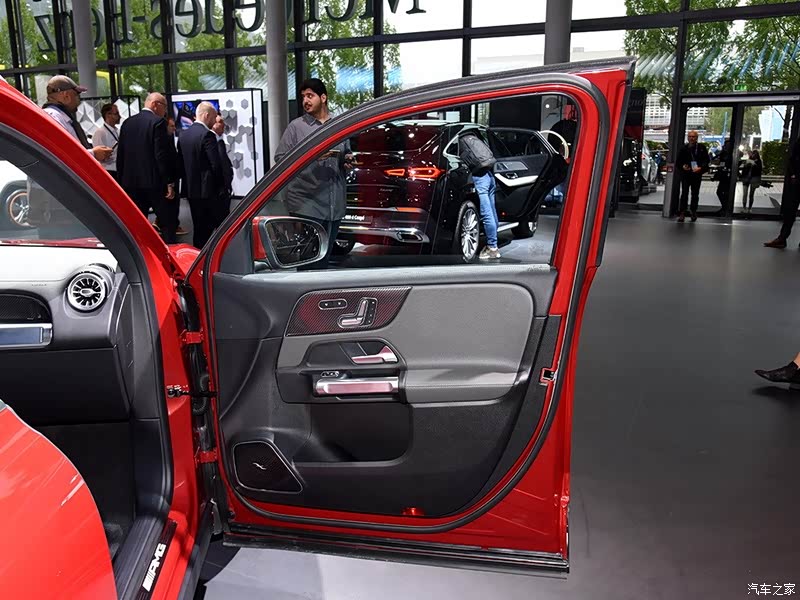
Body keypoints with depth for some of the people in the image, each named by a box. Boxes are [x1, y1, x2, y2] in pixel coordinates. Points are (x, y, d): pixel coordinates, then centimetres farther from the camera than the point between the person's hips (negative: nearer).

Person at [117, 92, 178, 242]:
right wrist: (169, 183, -11)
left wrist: (122, 181, 16)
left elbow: (120, 154, 11)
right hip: (154, 182, -6)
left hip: (131, 182, 6)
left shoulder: (127, 123, 11)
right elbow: (162, 155, -14)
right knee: (167, 224, 0)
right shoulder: (158, 122, -8)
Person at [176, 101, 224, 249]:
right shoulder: (207, 134, -14)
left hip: (190, 188, 8)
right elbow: (216, 164, -16)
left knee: (198, 226, 16)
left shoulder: (183, 134, 9)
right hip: (206, 189, -8)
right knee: (207, 228, -2)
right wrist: (219, 185, -2)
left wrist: (188, 179, 18)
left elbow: (180, 162, 11)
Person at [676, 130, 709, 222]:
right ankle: (682, 213, -4)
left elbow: (706, 160, 1)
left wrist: (701, 168, -15)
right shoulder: (684, 149, 2)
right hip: (685, 174, 0)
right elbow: (678, 161, 7)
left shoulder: (702, 148, 1)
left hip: (697, 174, 0)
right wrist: (682, 166, -13)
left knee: (695, 194, 10)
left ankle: (694, 212, 21)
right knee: (684, 194, -4)